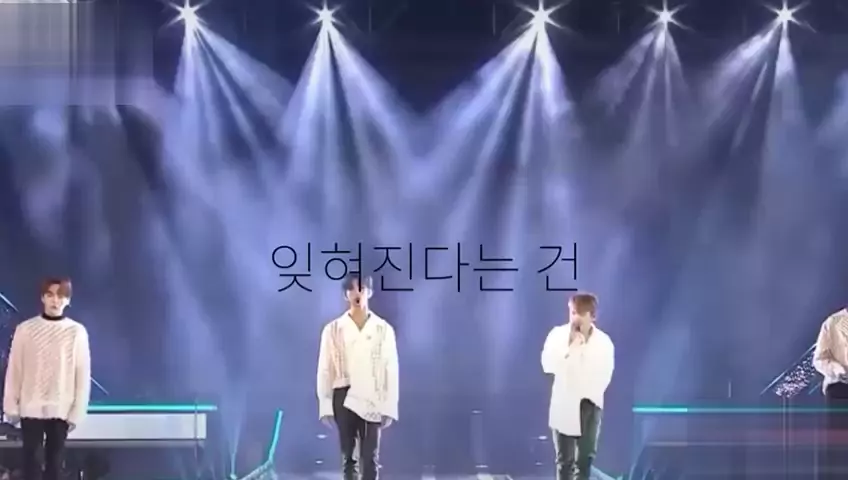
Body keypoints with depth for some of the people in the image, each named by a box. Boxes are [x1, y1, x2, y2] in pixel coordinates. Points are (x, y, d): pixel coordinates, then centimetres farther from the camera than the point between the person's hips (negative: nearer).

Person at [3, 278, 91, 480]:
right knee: (32, 459, 0)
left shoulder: (77, 331, -3)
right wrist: (11, 406, 0)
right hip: (31, 408, 0)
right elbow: (14, 370, 2)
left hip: (61, 409, 0)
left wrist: (77, 410, -4)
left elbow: (83, 374, 0)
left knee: (55, 460, 7)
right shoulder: (25, 329, -2)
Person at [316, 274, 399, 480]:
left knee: (370, 458, -3)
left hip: (372, 402, -1)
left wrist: (389, 407, -3)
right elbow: (325, 370, 4)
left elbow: (391, 370, 2)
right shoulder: (333, 329, 3)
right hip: (344, 399, 1)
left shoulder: (384, 329, 2)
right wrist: (326, 406, -2)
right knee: (348, 456, 4)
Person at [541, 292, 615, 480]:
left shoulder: (603, 341, -3)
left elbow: (605, 375, 1)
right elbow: (548, 364, -14)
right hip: (564, 403, -1)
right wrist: (570, 348, -19)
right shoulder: (558, 334, -4)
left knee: (586, 457, 5)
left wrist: (591, 394, -6)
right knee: (565, 459, 2)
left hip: (589, 404, 1)